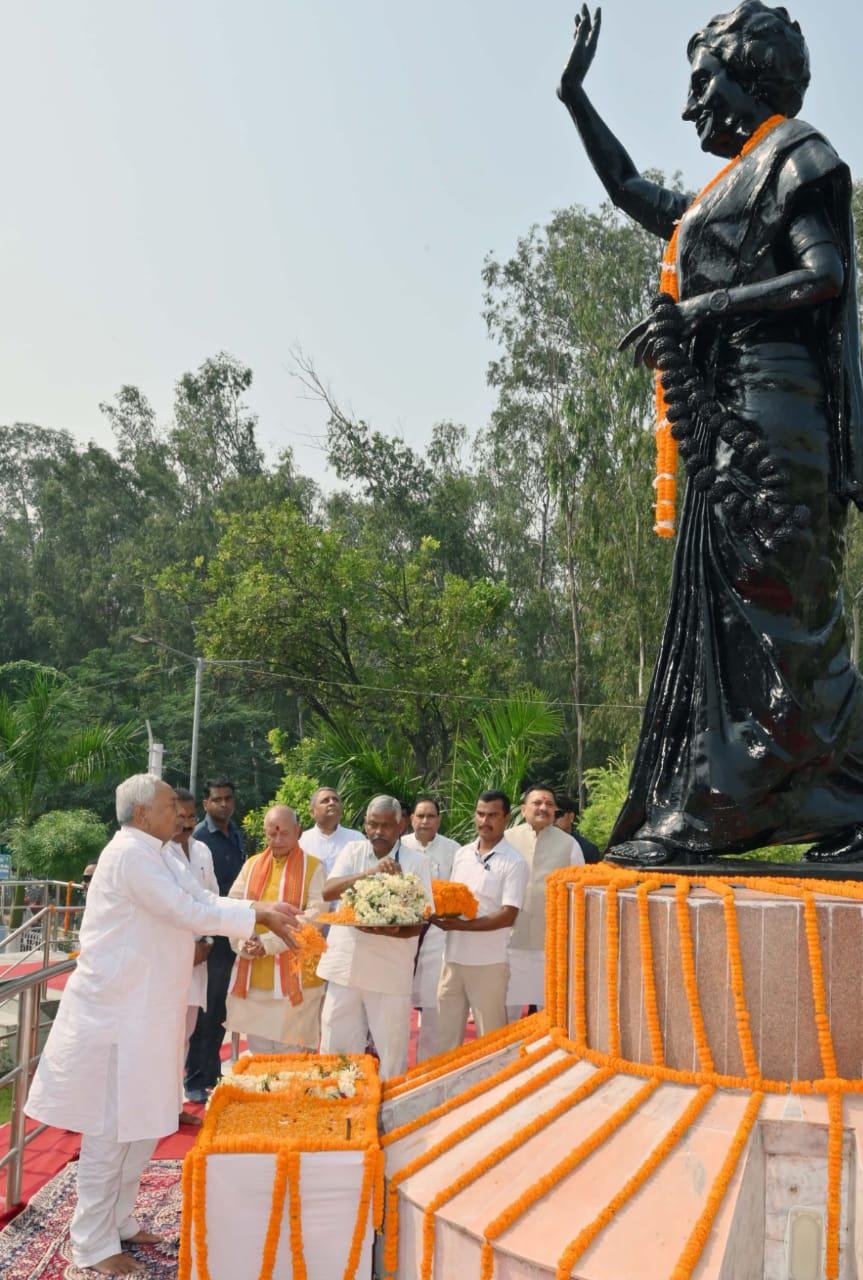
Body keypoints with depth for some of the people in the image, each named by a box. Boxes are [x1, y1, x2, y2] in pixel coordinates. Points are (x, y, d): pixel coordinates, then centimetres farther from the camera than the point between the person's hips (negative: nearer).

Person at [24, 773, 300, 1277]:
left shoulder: (158, 855, 12)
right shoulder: (130, 853, -19)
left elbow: (203, 902, 11)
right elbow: (189, 912, -22)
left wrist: (262, 913, -1)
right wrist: (259, 914, -14)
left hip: (148, 1012, 9)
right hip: (117, 1014, -9)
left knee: (143, 1123, 18)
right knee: (111, 1131, 2)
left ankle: (119, 1220, 33)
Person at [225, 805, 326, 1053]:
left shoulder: (313, 867, -2)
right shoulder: (252, 865, 10)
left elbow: (315, 915, -13)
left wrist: (269, 943, -19)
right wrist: (243, 944, -14)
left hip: (294, 976, -4)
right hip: (252, 975, 4)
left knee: (290, 1055, 1)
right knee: (258, 1052, 11)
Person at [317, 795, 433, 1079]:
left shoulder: (415, 862, -2)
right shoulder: (352, 851, 5)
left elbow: (419, 922, -4)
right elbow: (328, 892, -10)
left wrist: (390, 930, -26)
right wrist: (370, 872, -25)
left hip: (391, 972, -2)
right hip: (346, 966, 2)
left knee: (391, 1052, 6)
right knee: (336, 1049, 11)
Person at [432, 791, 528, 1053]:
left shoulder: (514, 863, -10)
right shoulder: (461, 854, 9)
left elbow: (508, 916, -16)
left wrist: (460, 925, -21)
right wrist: (440, 911, -5)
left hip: (488, 963, -5)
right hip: (453, 957, 6)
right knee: (446, 1034, 13)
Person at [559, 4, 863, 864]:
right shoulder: (725, 195, 29)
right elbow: (629, 190, 42)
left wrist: (703, 309, -14)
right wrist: (576, 97, 46)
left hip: (771, 405, -9)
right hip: (730, 425, 9)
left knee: (756, 613, -13)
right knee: (789, 627, 2)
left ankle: (698, 816, -15)